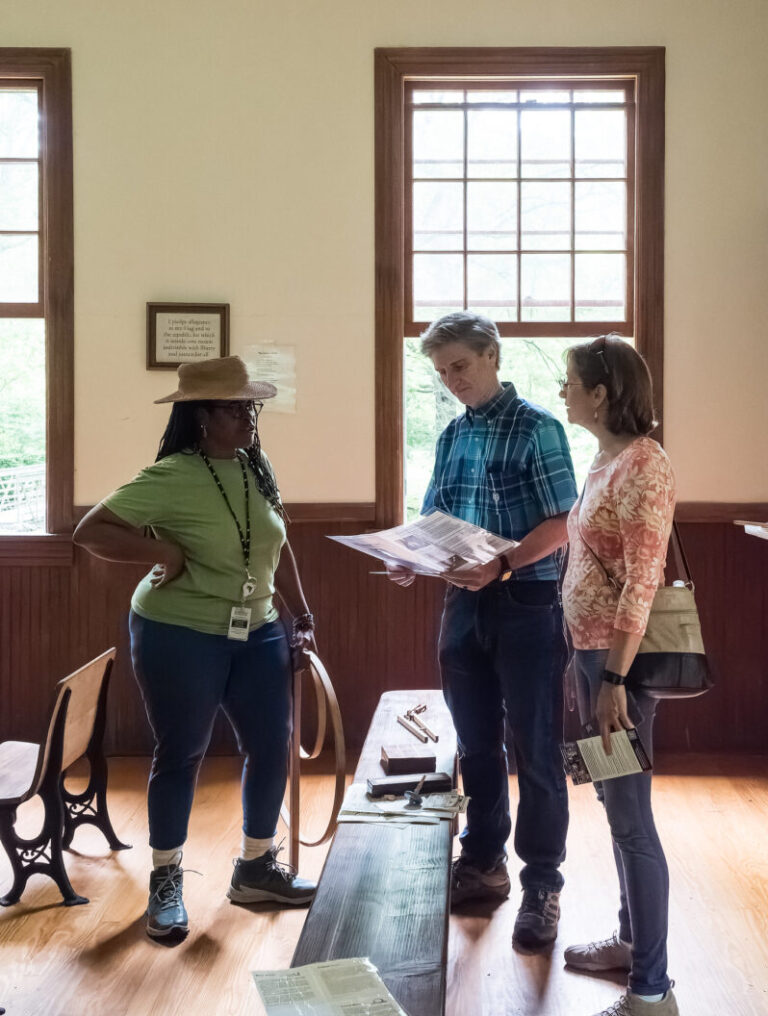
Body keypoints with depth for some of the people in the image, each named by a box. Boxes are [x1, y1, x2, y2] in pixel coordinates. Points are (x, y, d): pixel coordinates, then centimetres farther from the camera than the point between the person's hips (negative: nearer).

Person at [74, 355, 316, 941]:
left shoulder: (258, 469, 3)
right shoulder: (170, 478, -16)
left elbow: (279, 548, 12)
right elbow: (89, 531, -19)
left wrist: (302, 615, 11)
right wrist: (162, 552, -23)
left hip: (257, 633, 6)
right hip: (179, 635, -6)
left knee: (272, 746, 9)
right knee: (180, 756, 5)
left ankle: (256, 867, 29)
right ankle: (166, 880, 24)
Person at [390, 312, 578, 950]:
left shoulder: (536, 428, -8)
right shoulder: (452, 436, 11)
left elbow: (559, 526, -13)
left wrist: (501, 567, -26)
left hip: (525, 605, -6)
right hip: (464, 604, 6)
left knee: (535, 751, 2)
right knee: (476, 744, 15)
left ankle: (542, 887, 13)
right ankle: (483, 863, 30)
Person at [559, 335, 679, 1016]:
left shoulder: (642, 467, -18)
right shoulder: (605, 460, 11)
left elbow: (643, 582, -22)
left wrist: (614, 680, -23)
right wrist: (589, 665, 18)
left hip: (619, 659, -10)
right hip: (592, 650, 10)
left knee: (630, 817, -3)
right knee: (615, 804, 19)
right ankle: (633, 938, 35)